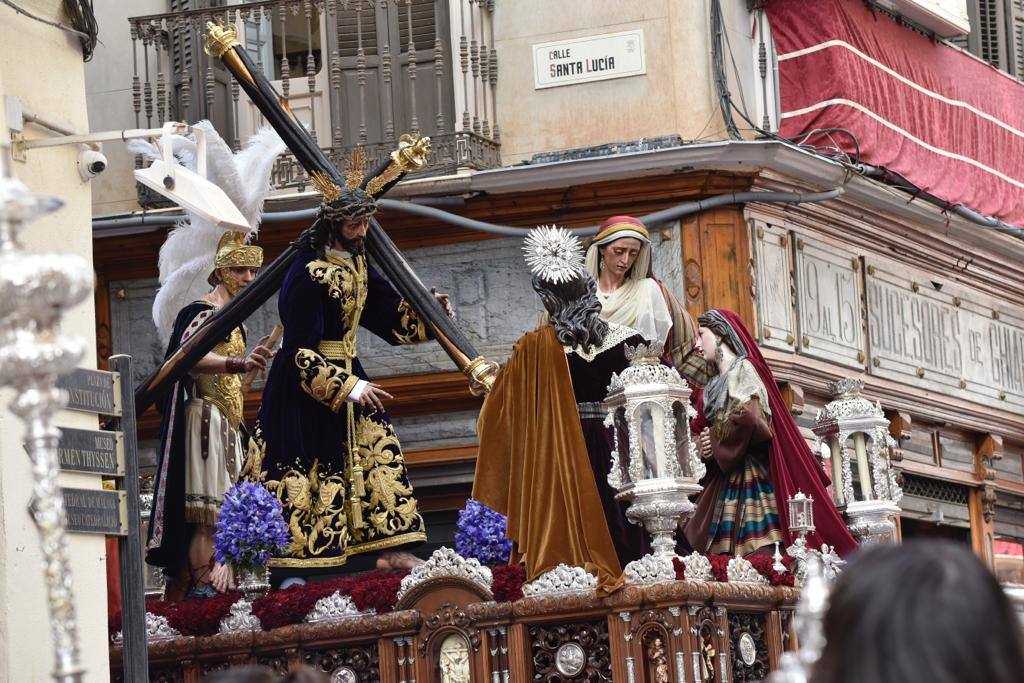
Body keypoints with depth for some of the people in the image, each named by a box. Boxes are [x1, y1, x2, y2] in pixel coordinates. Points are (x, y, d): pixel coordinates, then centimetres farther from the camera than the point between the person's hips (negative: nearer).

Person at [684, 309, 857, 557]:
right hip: (725, 483, 8)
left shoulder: (742, 369, -3)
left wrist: (715, 443, -7)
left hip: (750, 478, -8)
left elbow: (745, 416, -21)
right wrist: (704, 446, -2)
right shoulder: (717, 383, 23)